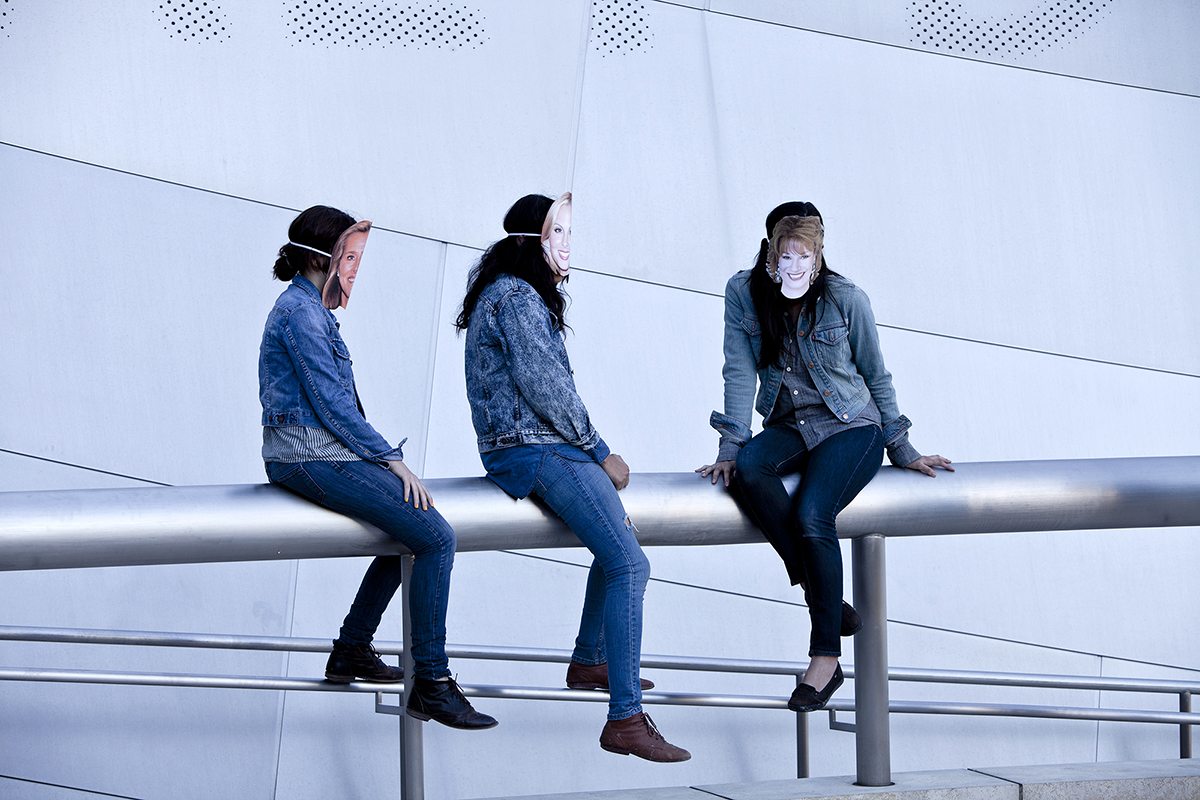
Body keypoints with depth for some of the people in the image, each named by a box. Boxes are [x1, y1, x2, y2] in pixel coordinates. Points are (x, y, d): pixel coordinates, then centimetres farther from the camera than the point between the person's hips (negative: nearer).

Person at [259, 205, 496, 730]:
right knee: (436, 538, -17)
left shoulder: (306, 307, 19)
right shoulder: (301, 312, -13)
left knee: (413, 524, 18)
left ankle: (352, 651, 21)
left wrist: (385, 458, 15)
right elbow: (331, 403, -17)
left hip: (318, 451, 11)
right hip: (311, 456, -11)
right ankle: (430, 684, -16)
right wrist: (390, 459, -13)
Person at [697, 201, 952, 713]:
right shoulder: (743, 293, -3)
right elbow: (740, 373, -4)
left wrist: (902, 451, 8)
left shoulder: (847, 300, -9)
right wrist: (731, 447, -14)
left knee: (811, 514, -29)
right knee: (750, 468, -32)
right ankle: (830, 605, -25)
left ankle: (826, 657, -18)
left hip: (853, 426, -3)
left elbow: (877, 377, 2)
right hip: (789, 426, 3)